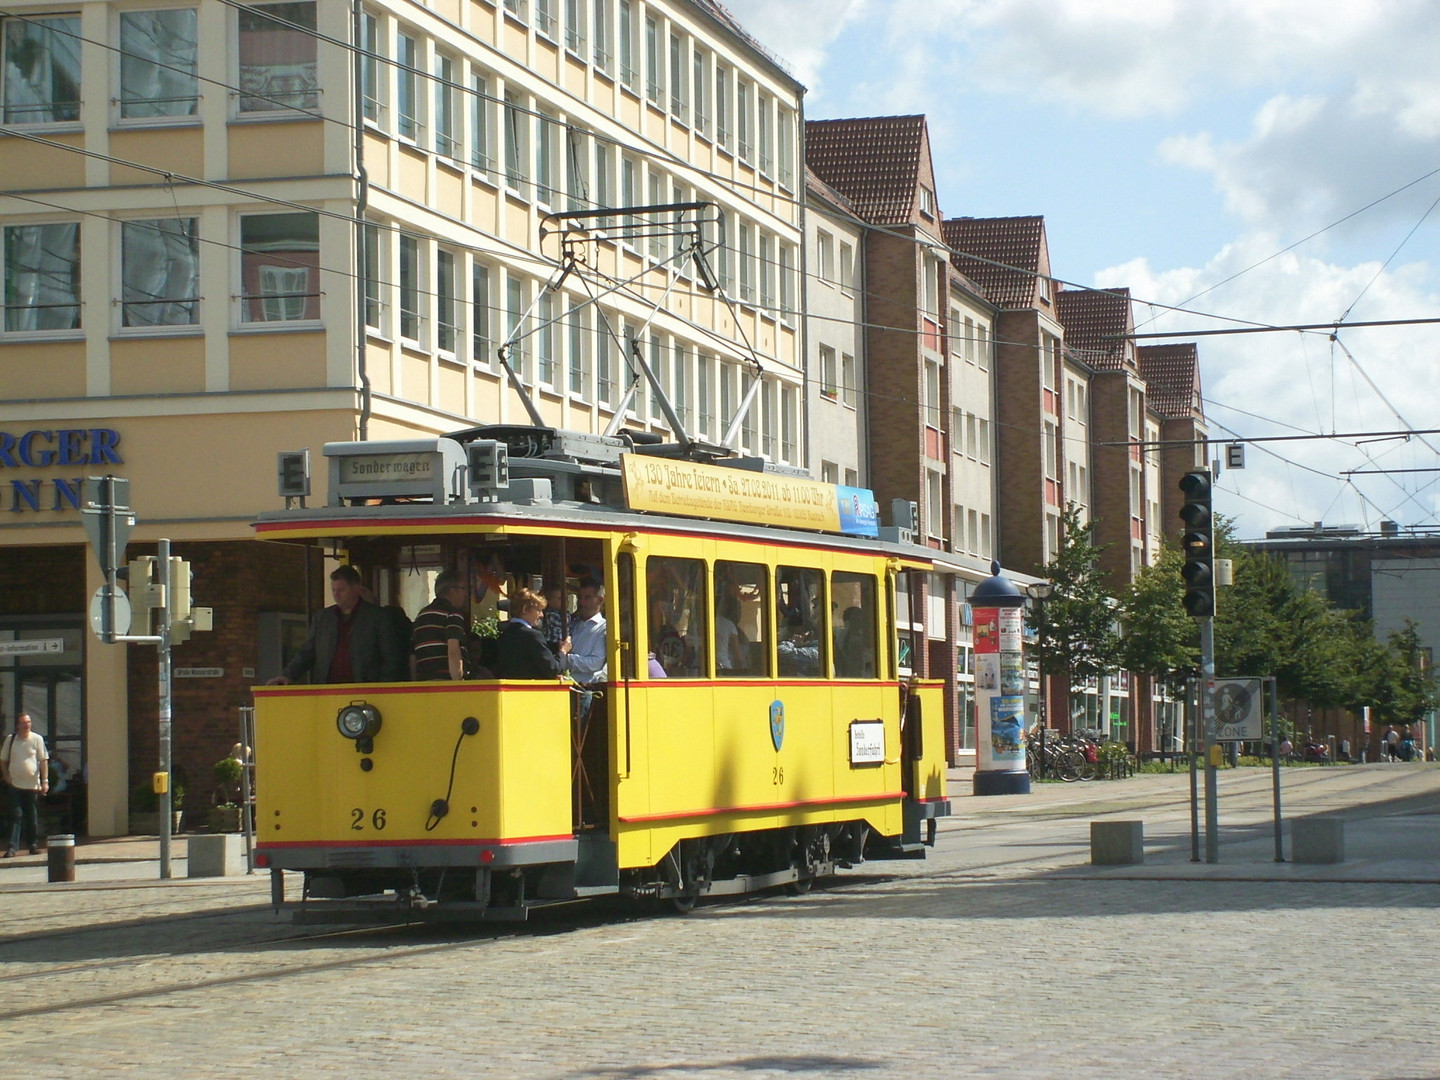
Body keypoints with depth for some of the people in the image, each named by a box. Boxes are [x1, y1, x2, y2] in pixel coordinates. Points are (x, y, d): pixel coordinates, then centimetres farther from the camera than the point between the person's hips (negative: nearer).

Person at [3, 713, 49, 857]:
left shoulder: (37, 739, 0)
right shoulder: (11, 739, 4)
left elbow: (44, 760, 0)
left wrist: (45, 781, -5)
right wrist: (7, 775, 1)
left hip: (33, 785, 0)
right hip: (15, 785, 0)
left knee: (33, 817, 7)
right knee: (16, 816, -6)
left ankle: (33, 845, 18)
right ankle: (12, 847, -9)